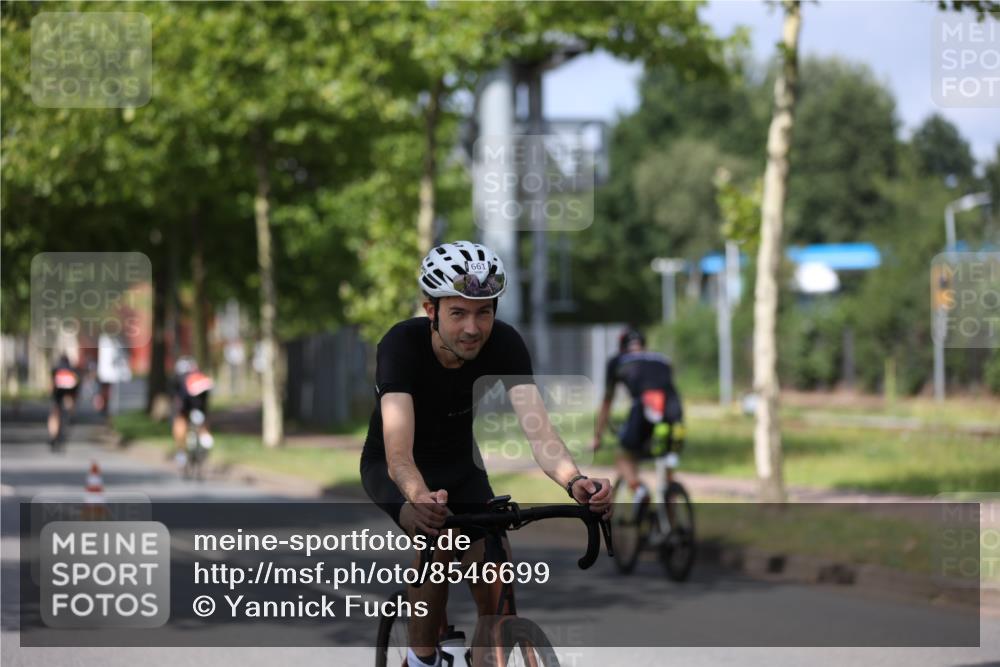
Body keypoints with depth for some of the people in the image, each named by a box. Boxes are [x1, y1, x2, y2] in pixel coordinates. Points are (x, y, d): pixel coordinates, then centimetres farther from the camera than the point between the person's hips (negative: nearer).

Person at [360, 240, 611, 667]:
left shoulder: (504, 344, -24)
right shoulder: (401, 344, -33)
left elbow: (536, 427, -36)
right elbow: (398, 450, -45)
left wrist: (574, 481, -57)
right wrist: (419, 497, -66)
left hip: (460, 463, 3)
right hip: (394, 469, -3)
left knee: (494, 592, -10)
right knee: (439, 538, -32)